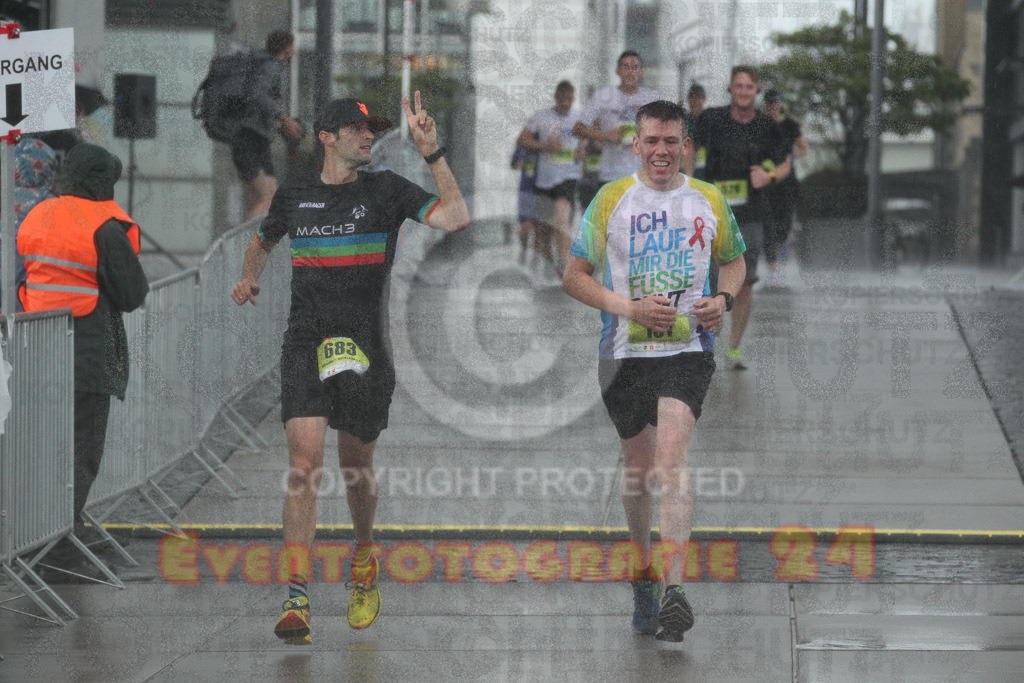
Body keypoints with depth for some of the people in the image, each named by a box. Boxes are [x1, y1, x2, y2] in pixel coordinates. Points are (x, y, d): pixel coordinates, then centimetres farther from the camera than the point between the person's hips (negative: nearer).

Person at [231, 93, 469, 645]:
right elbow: (263, 239, 32)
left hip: (366, 348, 0)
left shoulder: (385, 190, 3)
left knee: (356, 468, 12)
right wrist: (249, 277, 21)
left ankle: (364, 558, 42)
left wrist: (432, 153, -16)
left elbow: (456, 217, -12)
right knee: (304, 465, -14)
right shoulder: (293, 196, 9)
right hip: (305, 346, 0)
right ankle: (296, 600, -19)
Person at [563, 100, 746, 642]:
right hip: (625, 352, 1)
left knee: (672, 454, -20)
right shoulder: (611, 200, 0)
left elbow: (734, 260, 23)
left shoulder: (709, 201, 6)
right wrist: (630, 307, -14)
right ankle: (643, 574, 34)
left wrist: (722, 299, 1)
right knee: (638, 465, 10)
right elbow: (574, 276, 0)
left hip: (688, 349, -1)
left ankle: (674, 589, -28)